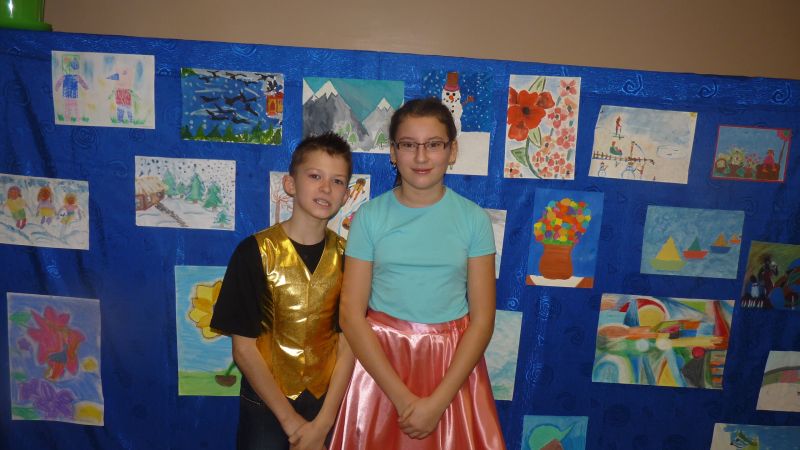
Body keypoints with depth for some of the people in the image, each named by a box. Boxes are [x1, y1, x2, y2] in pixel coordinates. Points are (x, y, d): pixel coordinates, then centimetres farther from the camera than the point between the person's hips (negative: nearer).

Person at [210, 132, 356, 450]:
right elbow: (244, 349, -12)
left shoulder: (346, 256, -6)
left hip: (327, 402, 2)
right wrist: (291, 421, -12)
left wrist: (323, 424, -13)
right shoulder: (255, 252, -13)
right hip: (265, 403, -2)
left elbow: (348, 345, -7)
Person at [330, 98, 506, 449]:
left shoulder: (474, 219, -4)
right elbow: (351, 314, -7)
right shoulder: (369, 216, -5)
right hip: (380, 361, 0)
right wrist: (402, 397, -13)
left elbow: (482, 319, -5)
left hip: (452, 366, 0)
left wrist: (438, 401, -13)